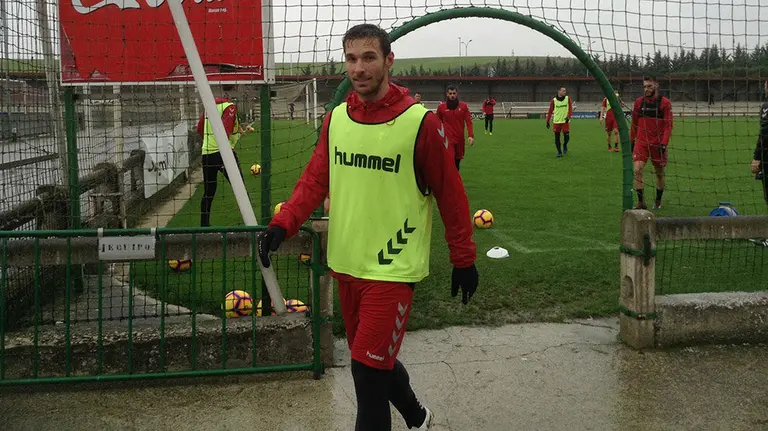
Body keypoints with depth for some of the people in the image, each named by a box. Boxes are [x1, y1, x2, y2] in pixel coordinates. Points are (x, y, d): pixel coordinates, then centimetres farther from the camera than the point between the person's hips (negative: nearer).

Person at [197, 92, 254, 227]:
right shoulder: (230, 106, -7)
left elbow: (200, 129, 20)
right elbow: (225, 131, -18)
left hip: (206, 153, 7)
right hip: (222, 153, -7)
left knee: (208, 192, 14)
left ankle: (204, 225, 17)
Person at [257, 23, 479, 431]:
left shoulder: (420, 123, -13)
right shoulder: (335, 119, 3)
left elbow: (451, 197, -7)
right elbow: (315, 180, 5)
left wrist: (464, 260, -2)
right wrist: (282, 225, -10)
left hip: (393, 270, -6)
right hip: (346, 264, 6)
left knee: (368, 370, -8)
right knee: (374, 359, 19)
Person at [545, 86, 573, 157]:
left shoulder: (567, 99, 2)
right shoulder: (554, 100, 0)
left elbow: (571, 109, -1)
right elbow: (550, 111, 5)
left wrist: (568, 117, -18)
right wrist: (548, 121, 3)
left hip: (565, 121, 0)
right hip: (557, 121, 0)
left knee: (567, 137, -5)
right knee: (557, 138, 1)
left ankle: (565, 145, 27)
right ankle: (559, 152, 14)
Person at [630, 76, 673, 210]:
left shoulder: (665, 103, -4)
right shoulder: (639, 102, 5)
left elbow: (668, 126, -7)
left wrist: (664, 144, -15)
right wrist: (632, 141, 13)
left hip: (658, 144, -2)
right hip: (641, 142, 2)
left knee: (660, 173, 9)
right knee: (637, 170, -13)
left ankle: (658, 202, 26)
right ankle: (641, 202, -7)